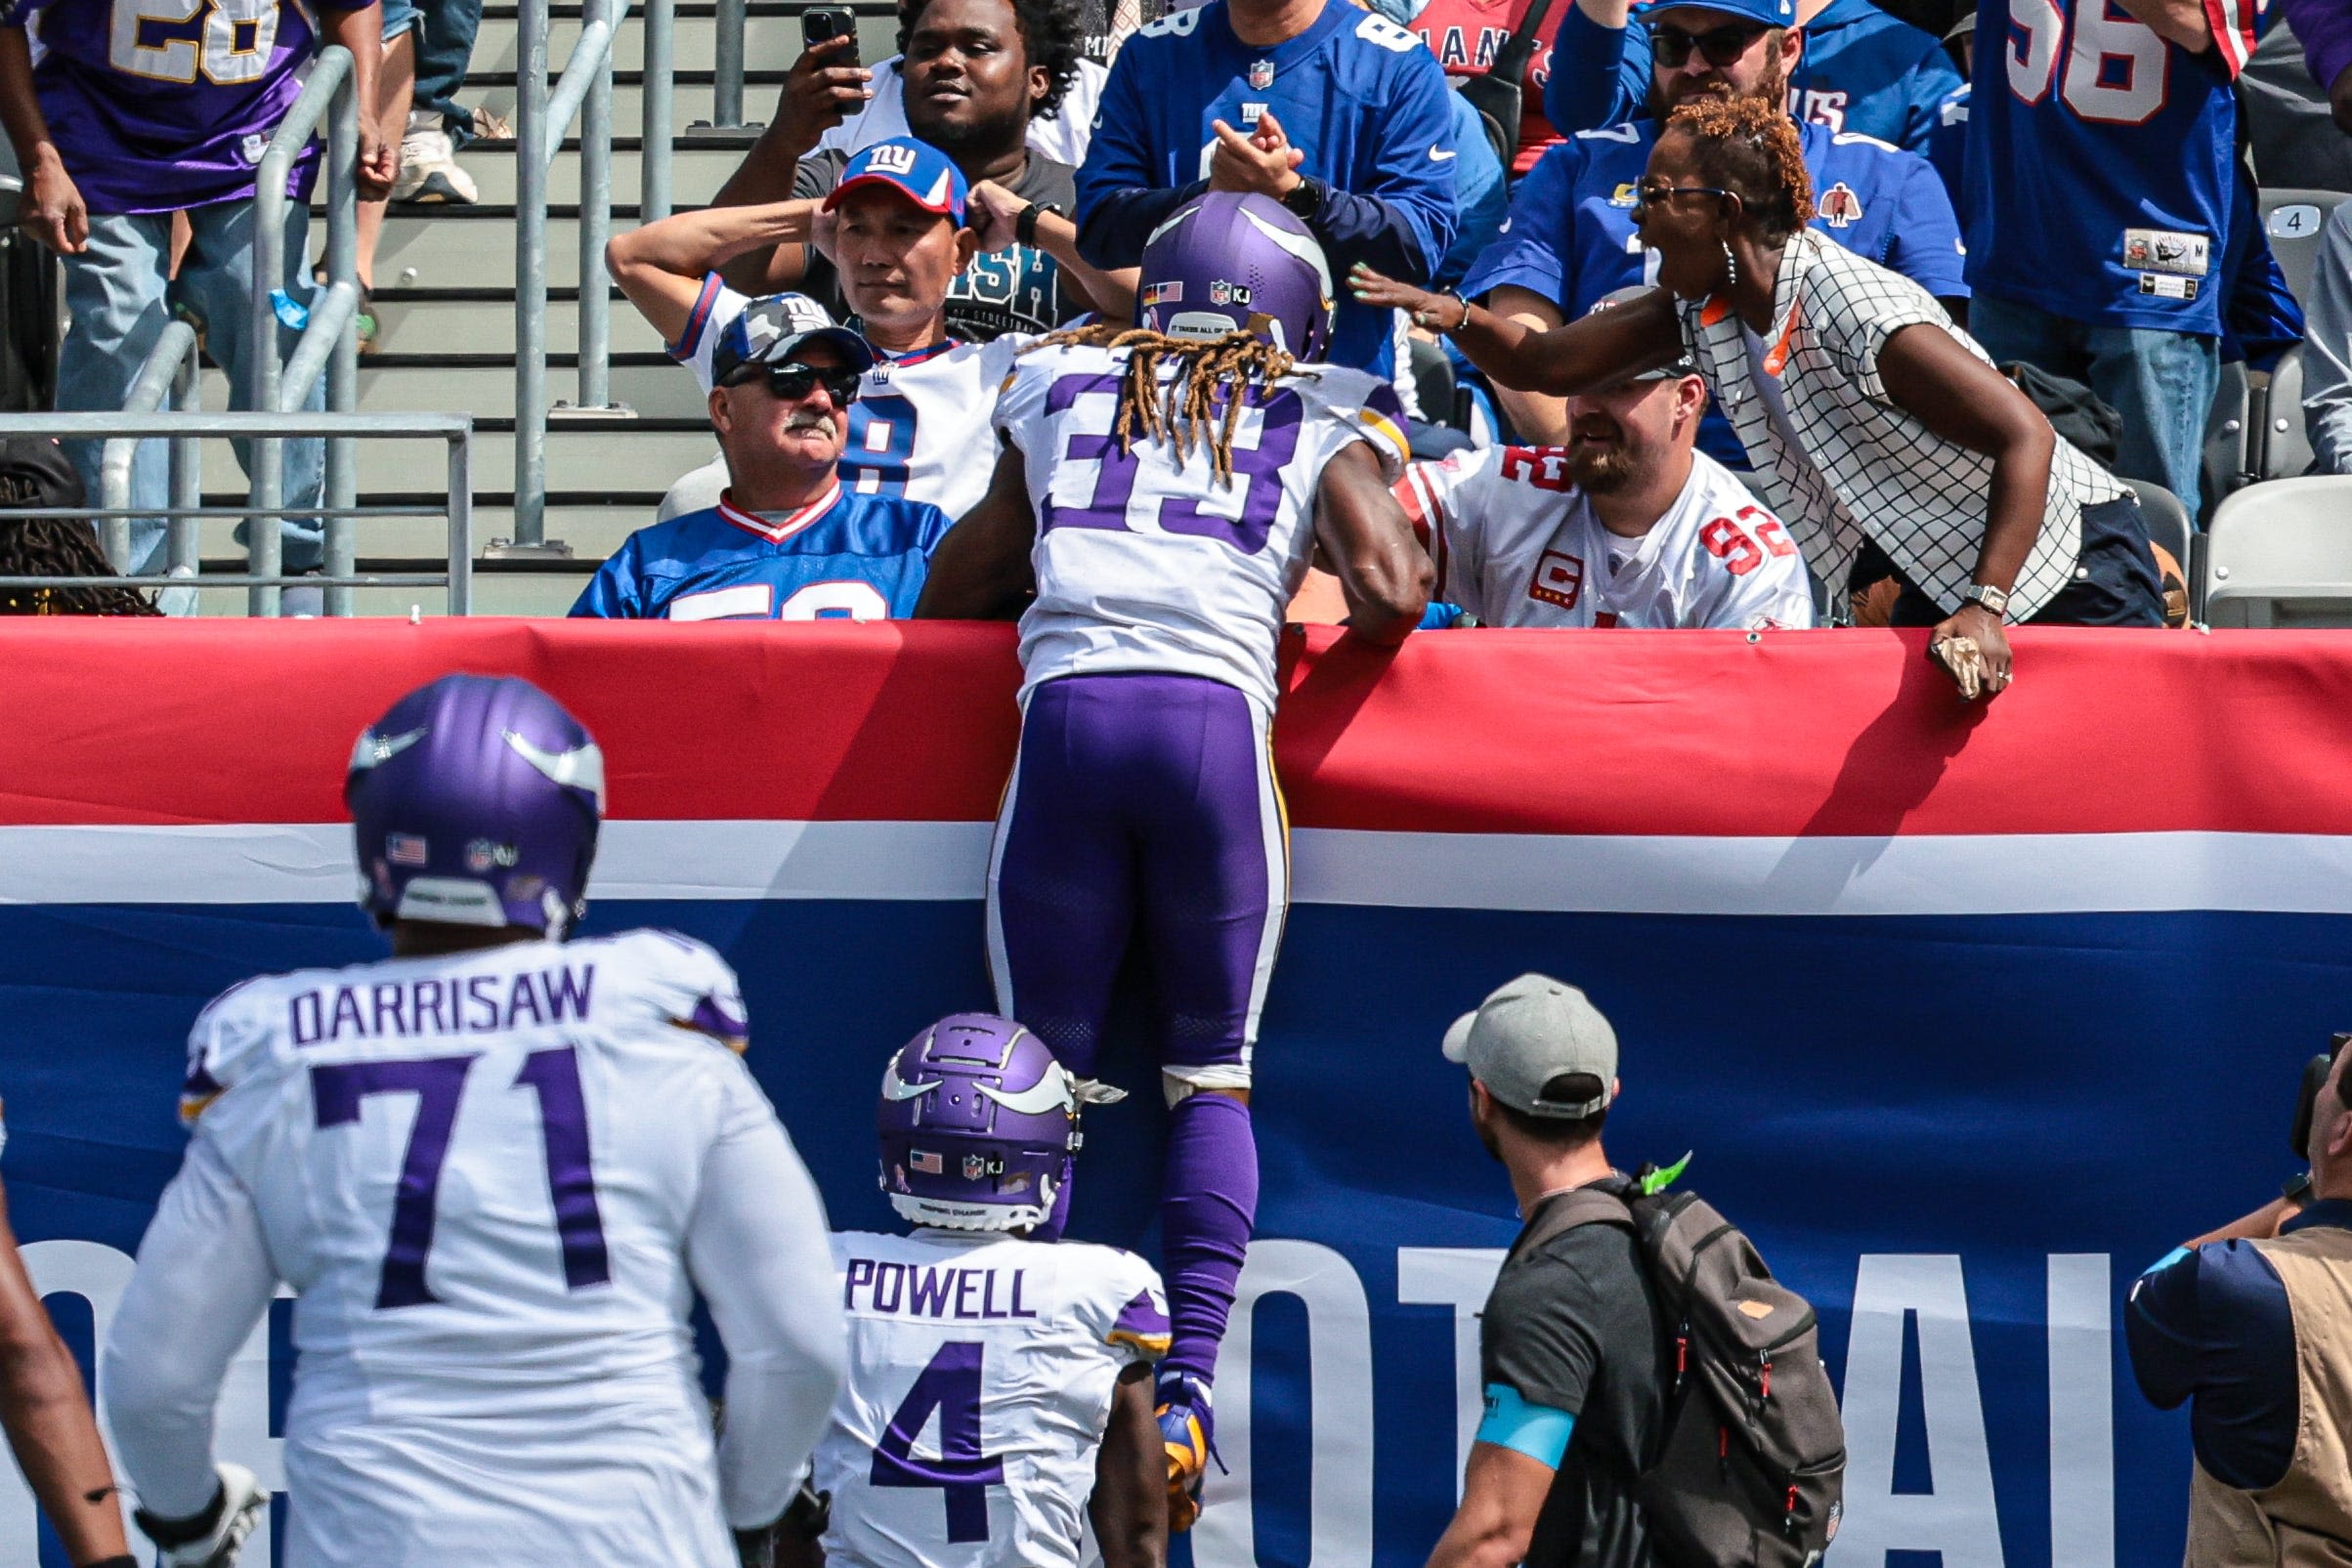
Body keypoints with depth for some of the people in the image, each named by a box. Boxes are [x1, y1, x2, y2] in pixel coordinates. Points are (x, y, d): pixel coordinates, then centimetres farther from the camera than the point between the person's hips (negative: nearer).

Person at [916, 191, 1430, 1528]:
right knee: (1213, 1073, 10)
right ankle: (1189, 1383, -4)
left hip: (1065, 715, 1)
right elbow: (1390, 595, 2)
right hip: (1217, 720, -1)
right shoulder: (1325, 421, 15)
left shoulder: (1062, 392, 21)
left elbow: (957, 591, 26)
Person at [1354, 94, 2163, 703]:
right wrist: (1459, 319, -20)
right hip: (1939, 571, 9)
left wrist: (1984, 609, -38)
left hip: (2067, 549, -9)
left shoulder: (1863, 317, -30)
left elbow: (2026, 435, -31)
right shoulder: (1702, 307, -3)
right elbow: (1547, 363, 2)